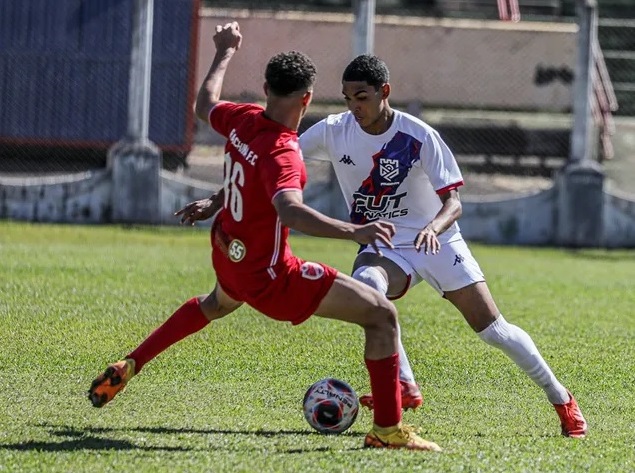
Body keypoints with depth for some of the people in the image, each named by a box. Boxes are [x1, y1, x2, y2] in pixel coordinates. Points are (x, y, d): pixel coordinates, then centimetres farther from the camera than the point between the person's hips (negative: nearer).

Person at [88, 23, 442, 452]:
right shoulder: (282, 153, -31)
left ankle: (127, 368, 51)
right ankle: (388, 429, -6)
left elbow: (205, 106, 16)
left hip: (228, 253, 9)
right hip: (269, 277, -9)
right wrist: (353, 232, -58)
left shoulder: (243, 118, -8)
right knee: (382, 314, -8)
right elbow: (289, 211, -50)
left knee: (218, 303, 45)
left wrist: (225, 54, 30)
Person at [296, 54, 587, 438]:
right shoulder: (334, 132, -9)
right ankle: (404, 386, -25)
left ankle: (560, 397, 13)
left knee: (492, 327, -6)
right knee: (365, 283, -34)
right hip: (383, 247, 2)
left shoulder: (419, 136, -17)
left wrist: (432, 228, -40)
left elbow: (453, 203, -18)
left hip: (436, 242, -2)